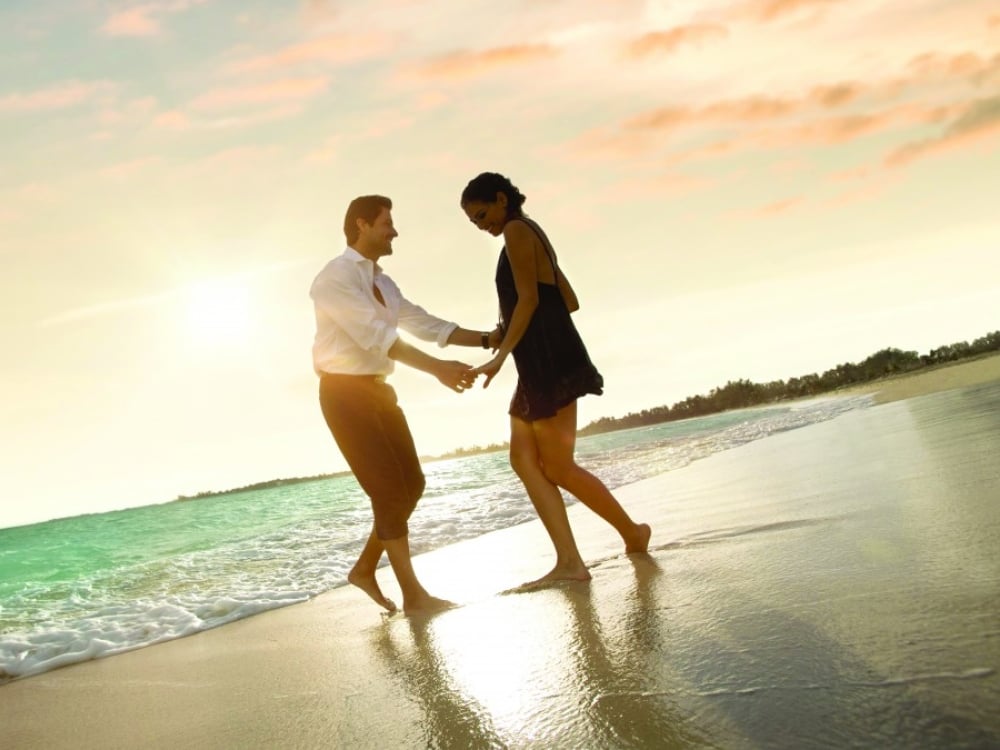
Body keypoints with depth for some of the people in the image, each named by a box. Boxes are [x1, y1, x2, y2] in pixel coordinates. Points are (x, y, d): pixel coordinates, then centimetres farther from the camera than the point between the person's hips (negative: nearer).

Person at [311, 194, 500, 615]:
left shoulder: (382, 283, 13)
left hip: (376, 388, 9)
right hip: (345, 391, -9)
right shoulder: (336, 277, -15)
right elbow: (376, 335, -26)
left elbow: (424, 324, 9)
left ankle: (365, 567, 22)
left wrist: (486, 339, 1)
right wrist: (437, 368, -34)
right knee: (389, 490, -9)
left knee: (411, 484, 8)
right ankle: (413, 595, -1)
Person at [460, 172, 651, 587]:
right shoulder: (533, 236, 23)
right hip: (540, 363, 10)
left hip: (549, 361, -10)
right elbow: (569, 301, 23)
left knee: (558, 466, -5)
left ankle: (633, 532, 12)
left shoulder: (517, 230, -6)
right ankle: (569, 561, -4)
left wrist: (500, 356, -20)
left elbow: (528, 299, -16)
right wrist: (508, 332, 26)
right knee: (524, 459, 2)